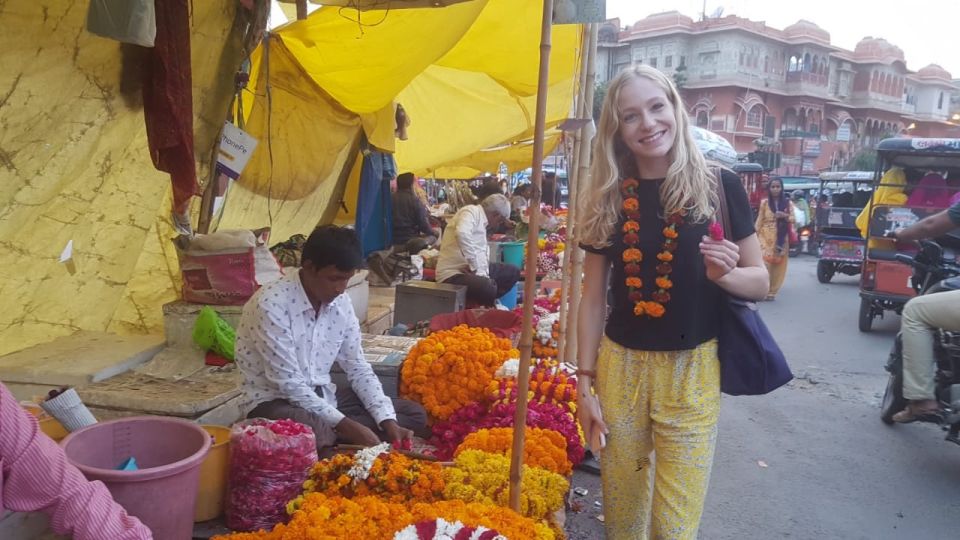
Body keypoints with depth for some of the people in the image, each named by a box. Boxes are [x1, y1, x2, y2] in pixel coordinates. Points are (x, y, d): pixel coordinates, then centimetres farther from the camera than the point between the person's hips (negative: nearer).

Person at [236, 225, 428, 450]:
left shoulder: (341, 303, -1)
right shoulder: (271, 305, -22)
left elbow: (359, 369, 3)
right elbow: (289, 384, -23)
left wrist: (388, 422, -11)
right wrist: (346, 426, -26)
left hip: (323, 397, 7)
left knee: (414, 415, -2)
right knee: (311, 430, -42)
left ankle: (330, 435, -12)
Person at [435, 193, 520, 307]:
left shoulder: (482, 221, 17)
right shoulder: (472, 212, -11)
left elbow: (482, 253, 10)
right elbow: (462, 233, -33)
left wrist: (484, 275, -9)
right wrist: (474, 266, -27)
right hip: (453, 273, -10)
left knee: (513, 272, 14)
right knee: (488, 288, -35)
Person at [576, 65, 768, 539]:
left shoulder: (720, 187, -4)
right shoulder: (607, 199, 1)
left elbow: (760, 280, 2)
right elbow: (592, 298, 5)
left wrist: (723, 274, -20)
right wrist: (585, 381, 2)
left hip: (692, 370, -2)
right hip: (621, 366, 2)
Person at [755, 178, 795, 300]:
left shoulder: (787, 203, 5)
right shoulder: (764, 202, 2)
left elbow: (793, 219, 4)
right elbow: (759, 220, 5)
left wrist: (785, 216, -16)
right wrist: (756, 235, 2)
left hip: (781, 238, 2)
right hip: (766, 236, -2)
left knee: (778, 264, 3)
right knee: (765, 262, -13)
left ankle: (772, 291, 11)